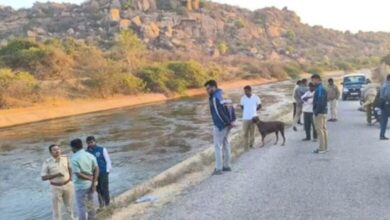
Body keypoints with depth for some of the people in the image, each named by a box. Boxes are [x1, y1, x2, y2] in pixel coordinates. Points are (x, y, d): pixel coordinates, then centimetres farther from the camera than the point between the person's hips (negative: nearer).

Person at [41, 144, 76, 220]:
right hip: (56, 187, -4)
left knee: (69, 205, 21)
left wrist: (70, 178, 7)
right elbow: (43, 177, -15)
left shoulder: (65, 158, -5)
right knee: (56, 209, 5)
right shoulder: (47, 162, -16)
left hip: (68, 185, 4)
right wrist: (56, 175, -25)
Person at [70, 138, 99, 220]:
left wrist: (90, 178, -11)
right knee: (90, 205, 19)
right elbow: (96, 169, -4)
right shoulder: (90, 155, 0)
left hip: (81, 186, -6)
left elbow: (78, 174, -22)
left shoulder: (74, 158, -17)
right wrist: (94, 183, -6)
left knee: (81, 207, 9)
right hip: (90, 184, 6)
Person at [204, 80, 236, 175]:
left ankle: (218, 168, 2)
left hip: (220, 125, -9)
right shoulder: (223, 95, 11)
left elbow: (220, 112, -22)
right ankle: (227, 166, 23)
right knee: (225, 144, 15)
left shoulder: (215, 98, -18)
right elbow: (230, 107, 10)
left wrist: (229, 122, -15)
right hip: (226, 124, 9)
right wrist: (232, 120, 4)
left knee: (218, 146, -2)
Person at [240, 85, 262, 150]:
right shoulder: (243, 98, -7)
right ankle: (246, 146, 11)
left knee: (252, 132, 11)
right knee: (245, 133, 2)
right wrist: (246, 112, 5)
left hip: (253, 118, 0)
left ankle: (251, 144, 26)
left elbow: (259, 106, 6)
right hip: (245, 118, 0)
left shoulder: (256, 97, -9)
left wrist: (254, 111, 10)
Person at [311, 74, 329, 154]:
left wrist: (316, 111, -19)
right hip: (323, 111, 10)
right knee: (324, 129, 12)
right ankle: (325, 147, 18)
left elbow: (320, 102, -23)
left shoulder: (319, 89, -17)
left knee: (320, 130, -6)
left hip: (320, 113, -10)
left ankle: (322, 148, -3)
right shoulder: (322, 88, 15)